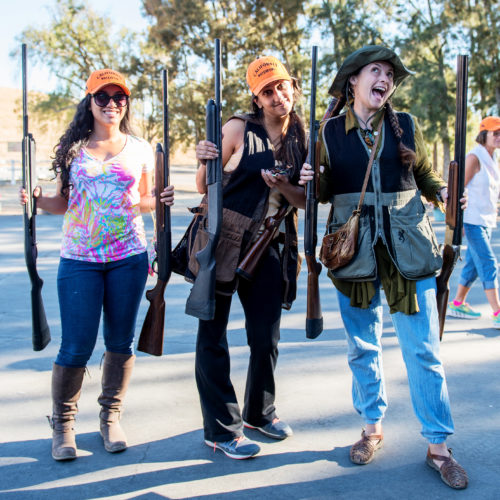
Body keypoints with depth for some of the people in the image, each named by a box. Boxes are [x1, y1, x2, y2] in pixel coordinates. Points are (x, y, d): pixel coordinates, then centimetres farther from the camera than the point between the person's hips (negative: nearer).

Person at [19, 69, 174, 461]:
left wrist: (161, 200, -5)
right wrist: (37, 199, -8)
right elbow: (63, 203, 12)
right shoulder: (73, 148, 6)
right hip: (79, 259, -1)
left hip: (128, 257, 1)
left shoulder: (140, 150, 8)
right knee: (76, 347, -2)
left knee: (121, 342, 7)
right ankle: (63, 423, 19)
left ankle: (111, 417, 25)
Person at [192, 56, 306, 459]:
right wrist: (205, 163, -22)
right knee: (213, 335, 0)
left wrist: (282, 185, -12)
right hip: (222, 240, -4)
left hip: (269, 246, 4)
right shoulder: (240, 128, -5)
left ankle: (260, 411, 33)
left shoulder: (302, 139, 7)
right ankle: (221, 429, 12)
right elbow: (204, 187, -2)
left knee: (266, 336, 11)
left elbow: (305, 201, 6)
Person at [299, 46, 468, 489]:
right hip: (355, 252, 1)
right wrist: (310, 182, -11)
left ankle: (438, 446, 13)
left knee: (423, 351, 0)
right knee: (362, 348, 11)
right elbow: (325, 192, 10)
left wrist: (445, 194, -5)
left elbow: (426, 177, 14)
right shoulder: (330, 132, 3)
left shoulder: (406, 126, 4)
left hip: (408, 249, 0)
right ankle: (373, 428, 30)